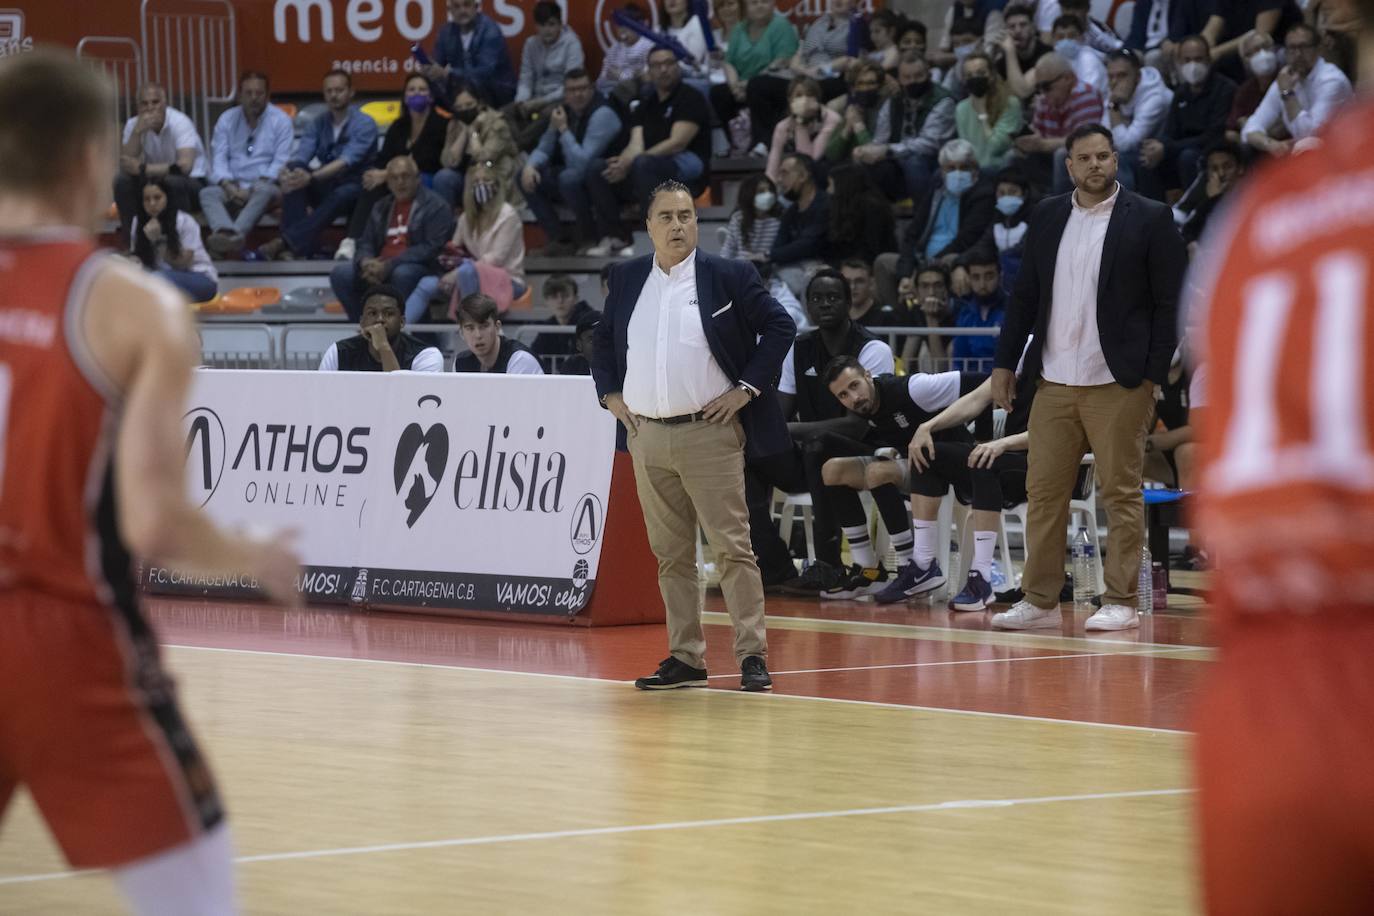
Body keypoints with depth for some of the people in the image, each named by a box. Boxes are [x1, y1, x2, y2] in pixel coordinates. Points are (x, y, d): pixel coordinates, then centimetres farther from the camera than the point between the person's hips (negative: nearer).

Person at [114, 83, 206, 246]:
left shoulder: (180, 122, -19)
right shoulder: (133, 125, -5)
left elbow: (185, 166, -32)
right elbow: (125, 164, -17)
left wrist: (143, 169, -33)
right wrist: (138, 132, -29)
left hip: (190, 183, -4)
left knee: (173, 181, -38)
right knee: (122, 180, -22)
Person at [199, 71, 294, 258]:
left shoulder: (280, 120, 4)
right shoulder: (227, 120, 13)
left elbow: (281, 161, -5)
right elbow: (219, 158, 4)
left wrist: (254, 188, -17)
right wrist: (228, 185, -16)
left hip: (265, 184, -3)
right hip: (232, 185, 3)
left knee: (264, 192, -38)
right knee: (207, 193, -28)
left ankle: (237, 235, -62)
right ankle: (225, 233, -59)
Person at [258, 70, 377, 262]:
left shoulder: (365, 124, -6)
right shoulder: (317, 125, 9)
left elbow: (347, 161, -22)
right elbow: (300, 156, -6)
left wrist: (312, 177, -38)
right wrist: (287, 172, -32)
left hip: (354, 188, -4)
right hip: (325, 187, 5)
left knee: (341, 195, -39)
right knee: (295, 172, -25)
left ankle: (284, 242, -50)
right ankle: (300, 247, -38)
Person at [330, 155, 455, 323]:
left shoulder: (436, 207, -1)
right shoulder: (381, 207, 20)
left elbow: (432, 248, -12)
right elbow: (366, 243, 18)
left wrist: (390, 265, -19)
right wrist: (366, 262, -9)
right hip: (380, 266, 6)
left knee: (402, 273, -39)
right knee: (340, 273, -16)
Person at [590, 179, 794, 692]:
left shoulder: (728, 277, -1)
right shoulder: (627, 280, 11)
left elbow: (779, 327, 0)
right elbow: (603, 339, 22)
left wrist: (747, 388, -6)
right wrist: (610, 393, 9)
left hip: (710, 434, -4)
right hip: (647, 436, 4)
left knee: (731, 547, -7)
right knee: (670, 554, 8)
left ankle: (752, 655, -6)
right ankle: (685, 658, 13)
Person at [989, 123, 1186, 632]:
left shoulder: (1150, 219, -2)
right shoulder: (1047, 218, 11)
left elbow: (1168, 303, -4)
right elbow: (1024, 296, 15)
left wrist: (1154, 376, -9)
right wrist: (1005, 362, 11)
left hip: (1118, 384, -4)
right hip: (1054, 382, 4)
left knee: (1121, 495, -1)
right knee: (1043, 494, 5)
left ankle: (1121, 603, 4)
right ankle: (1040, 601, 11)